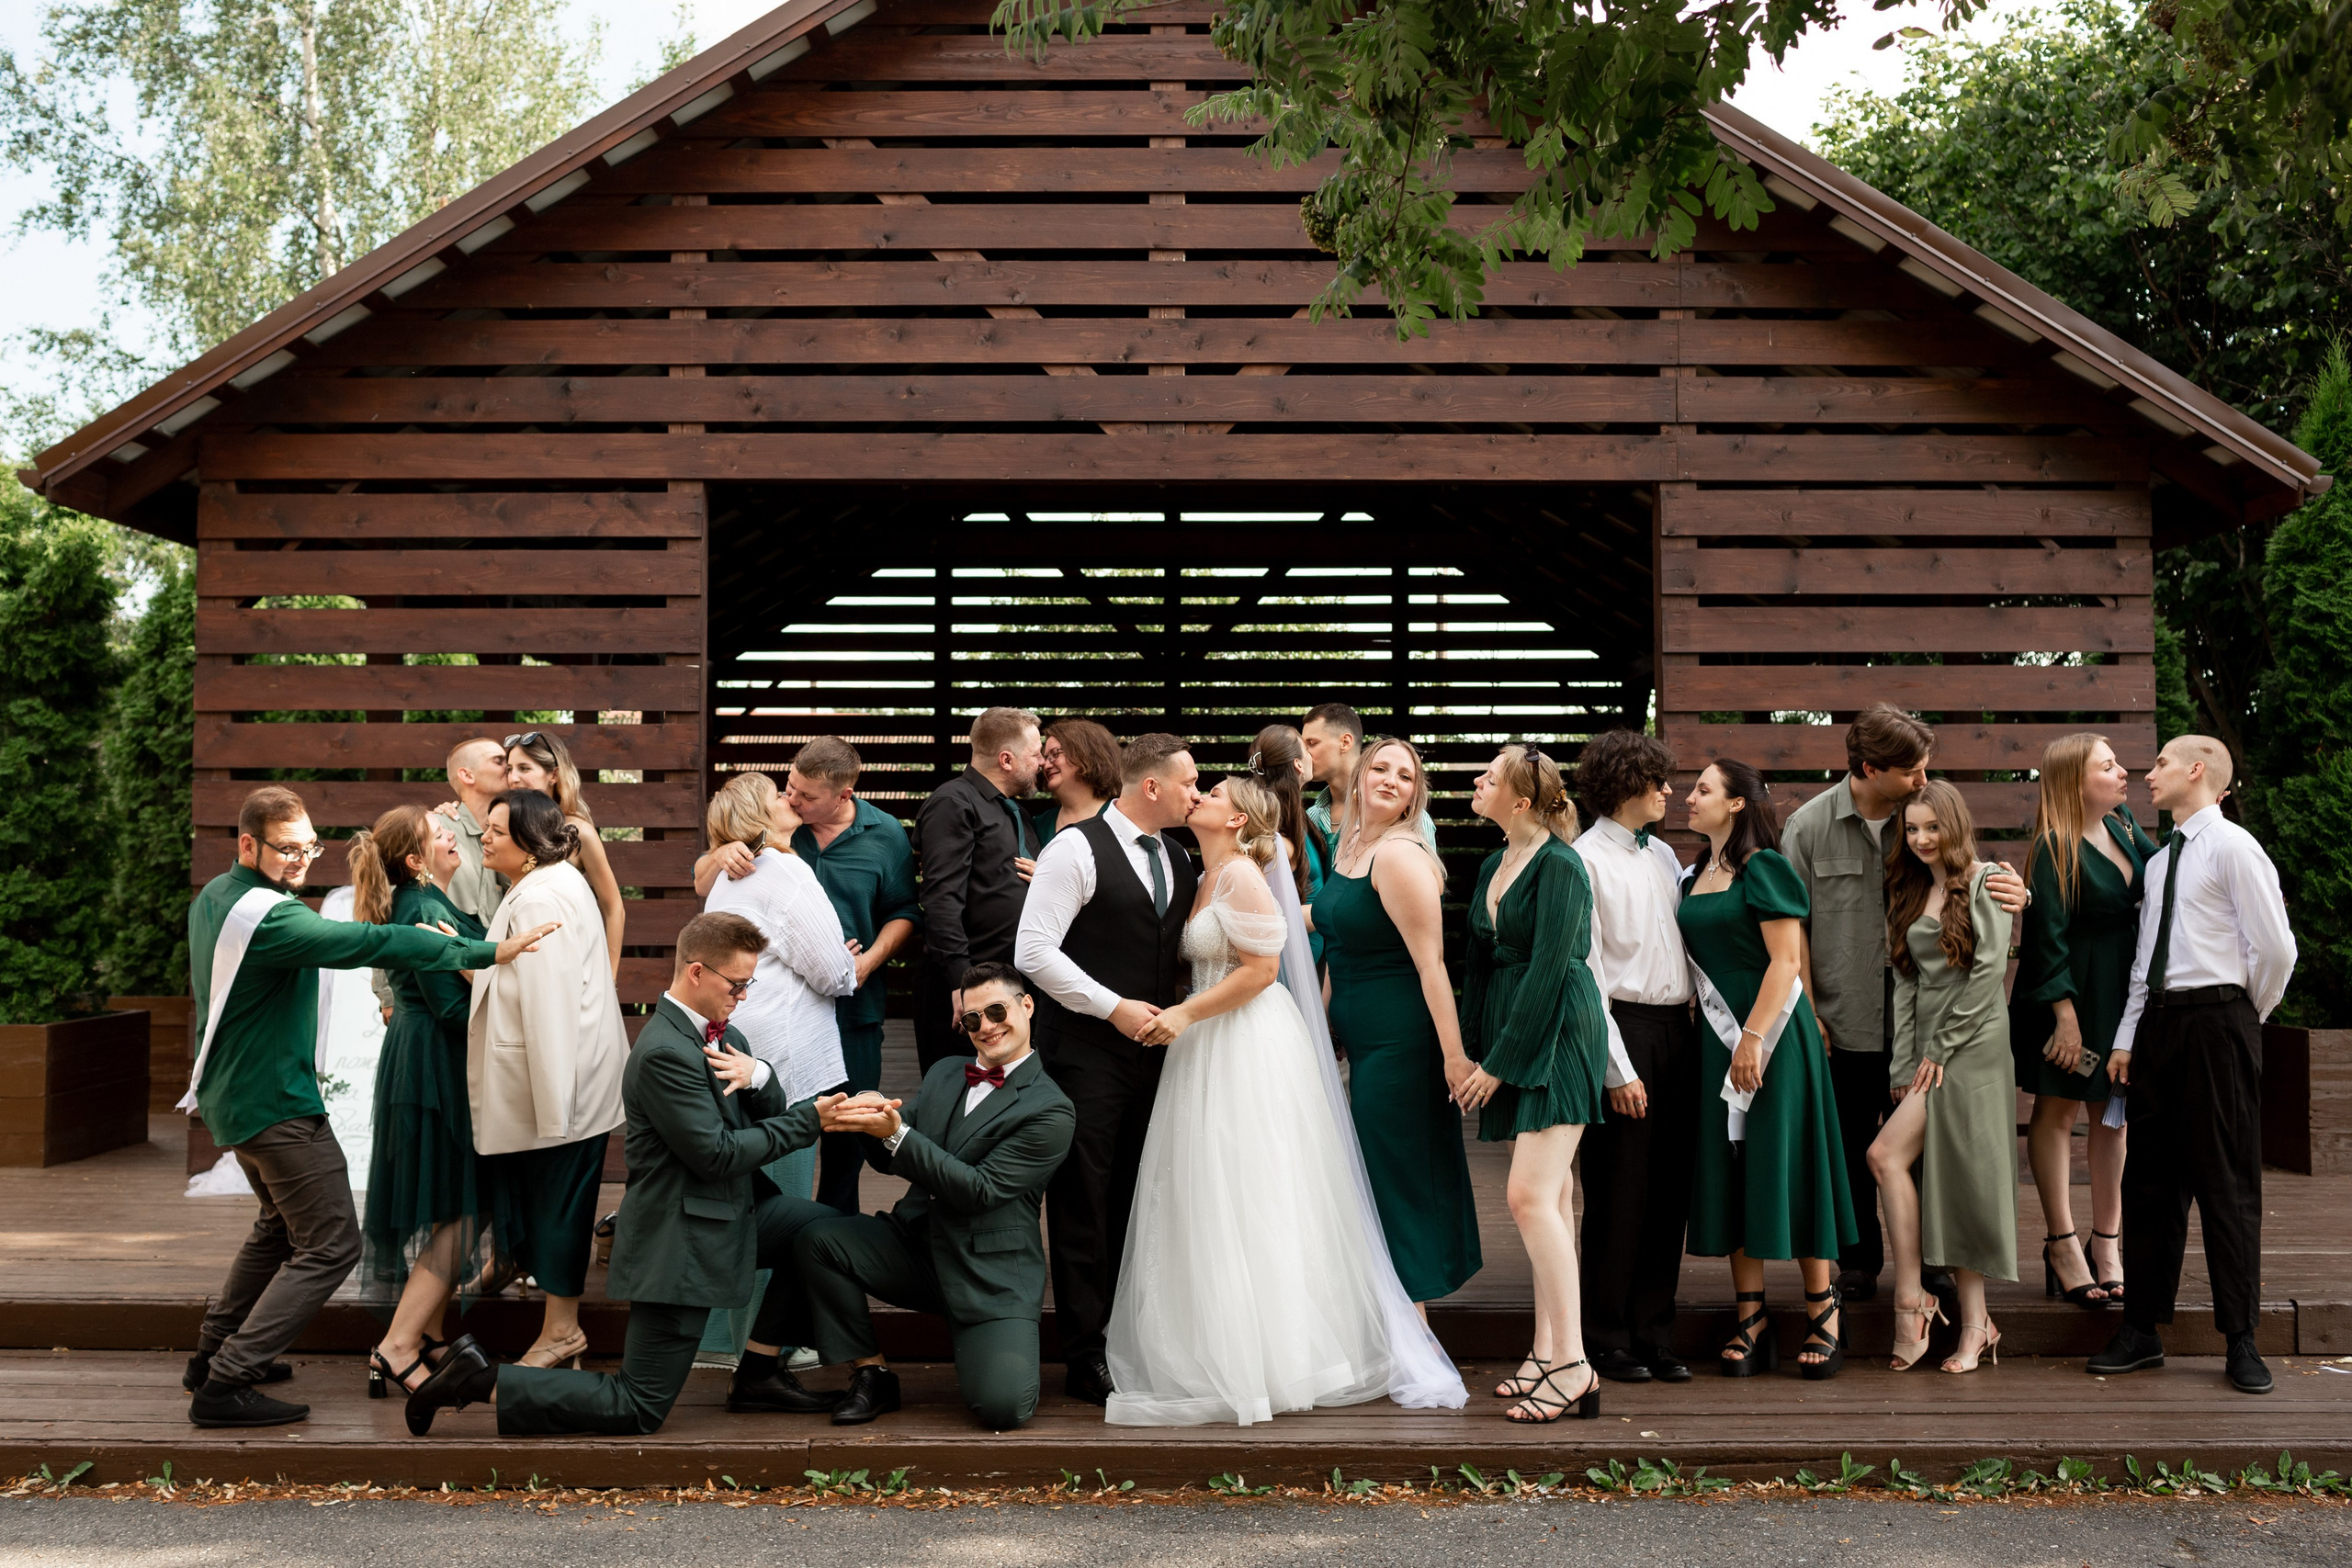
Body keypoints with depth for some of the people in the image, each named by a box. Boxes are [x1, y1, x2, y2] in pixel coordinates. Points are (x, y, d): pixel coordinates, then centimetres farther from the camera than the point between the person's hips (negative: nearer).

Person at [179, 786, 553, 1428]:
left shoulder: (213, 898, 7)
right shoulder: (267, 916, -25)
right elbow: (368, 943, -32)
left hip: (230, 1093, 11)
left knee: (280, 1222, 28)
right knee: (329, 1246, -6)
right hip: (274, 1104, -11)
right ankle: (225, 1386, -7)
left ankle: (213, 1354, 33)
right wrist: (486, 952, -34)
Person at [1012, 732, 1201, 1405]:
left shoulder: (1178, 857, 12)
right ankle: (1086, 1356, 6)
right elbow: (1034, 951, -14)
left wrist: (1178, 1005, 4)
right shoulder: (1076, 850, -10)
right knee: (1084, 1203, -1)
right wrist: (1115, 1008, -14)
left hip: (1152, 1045, 6)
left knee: (1135, 1200, 9)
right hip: (1085, 1051, -6)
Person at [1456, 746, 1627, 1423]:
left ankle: (1574, 1368, -12)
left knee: (1531, 1195, -15)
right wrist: (1472, 1050, 10)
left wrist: (1501, 1061, -15)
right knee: (1550, 1197, 12)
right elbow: (1481, 962, 17)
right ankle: (1546, 1352, 17)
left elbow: (1549, 969, -17)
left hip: (1556, 1033, -9)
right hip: (1511, 1038, 9)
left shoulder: (1558, 866, -13)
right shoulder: (1494, 867, 13)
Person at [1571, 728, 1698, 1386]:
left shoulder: (1664, 855, 16)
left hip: (1677, 1029, 7)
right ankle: (1608, 1340, 11)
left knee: (1670, 1190, 9)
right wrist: (1617, 1068, -13)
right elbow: (1585, 973, -11)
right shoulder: (1585, 860, -7)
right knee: (1619, 1195, -1)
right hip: (1623, 1028, -7)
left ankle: (1654, 1334, 19)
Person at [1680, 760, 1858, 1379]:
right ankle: (1751, 1321, 10)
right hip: (1717, 1037, 7)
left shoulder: (1764, 868, -9)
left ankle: (1823, 1312, 8)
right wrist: (1722, 1038, 9)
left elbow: (1786, 960, -15)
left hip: (1773, 1031, -7)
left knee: (1784, 1166, -3)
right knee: (1730, 1173, 5)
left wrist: (1754, 1038, -21)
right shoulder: (1696, 875, 13)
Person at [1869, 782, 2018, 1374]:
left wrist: (1942, 1047, -11)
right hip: (1929, 1052, 7)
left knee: (1886, 1154, -17)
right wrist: (1907, 1065, 3)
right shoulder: (1911, 893, 18)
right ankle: (1974, 1324, 5)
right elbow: (1906, 982, 13)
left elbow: (1990, 968, -10)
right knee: (1952, 1184, 3)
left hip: (1973, 1042, -7)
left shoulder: (1985, 879, -2)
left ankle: (1910, 1301, -11)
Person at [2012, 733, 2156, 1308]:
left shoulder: (2123, 826, 7)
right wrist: (2065, 1013, -17)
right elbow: (2049, 935, -16)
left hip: (2124, 984, 7)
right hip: (2073, 987, -7)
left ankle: (2108, 1241, 18)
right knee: (2059, 1108, 1)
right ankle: (2062, 1244, 5)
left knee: (2113, 1109, 10)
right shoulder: (2056, 848, -15)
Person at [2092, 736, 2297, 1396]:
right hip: (2158, 1021, 7)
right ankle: (2142, 1329, 16)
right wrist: (2126, 1038, 12)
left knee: (2226, 1181, -1)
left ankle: (2241, 1339, 7)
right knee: (2150, 1177, 9)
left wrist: (2246, 1015, 2)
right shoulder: (2160, 860, 16)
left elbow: (2276, 948, -10)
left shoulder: (2233, 847, -8)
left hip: (2216, 1022, -7)